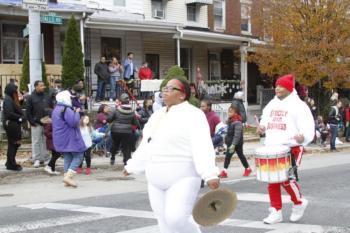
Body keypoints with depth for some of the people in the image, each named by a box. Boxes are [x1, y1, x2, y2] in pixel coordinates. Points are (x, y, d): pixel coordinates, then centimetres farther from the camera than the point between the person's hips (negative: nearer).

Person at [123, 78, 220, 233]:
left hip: (182, 178, -8)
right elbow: (146, 146, 23)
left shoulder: (192, 115, -12)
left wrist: (210, 174, -36)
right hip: (157, 180, 8)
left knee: (176, 219, -19)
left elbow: (202, 146, -25)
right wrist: (132, 166, 28)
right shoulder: (158, 116, 13)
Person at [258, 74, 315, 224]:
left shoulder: (298, 105, -6)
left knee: (287, 179, -12)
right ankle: (276, 212, 14)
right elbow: (265, 120, 27)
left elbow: (308, 127, -13)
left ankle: (299, 203, 15)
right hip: (271, 149, 7)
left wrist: (303, 137, -34)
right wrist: (262, 127, 4)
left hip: (291, 148, -7)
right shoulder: (271, 104, 15)